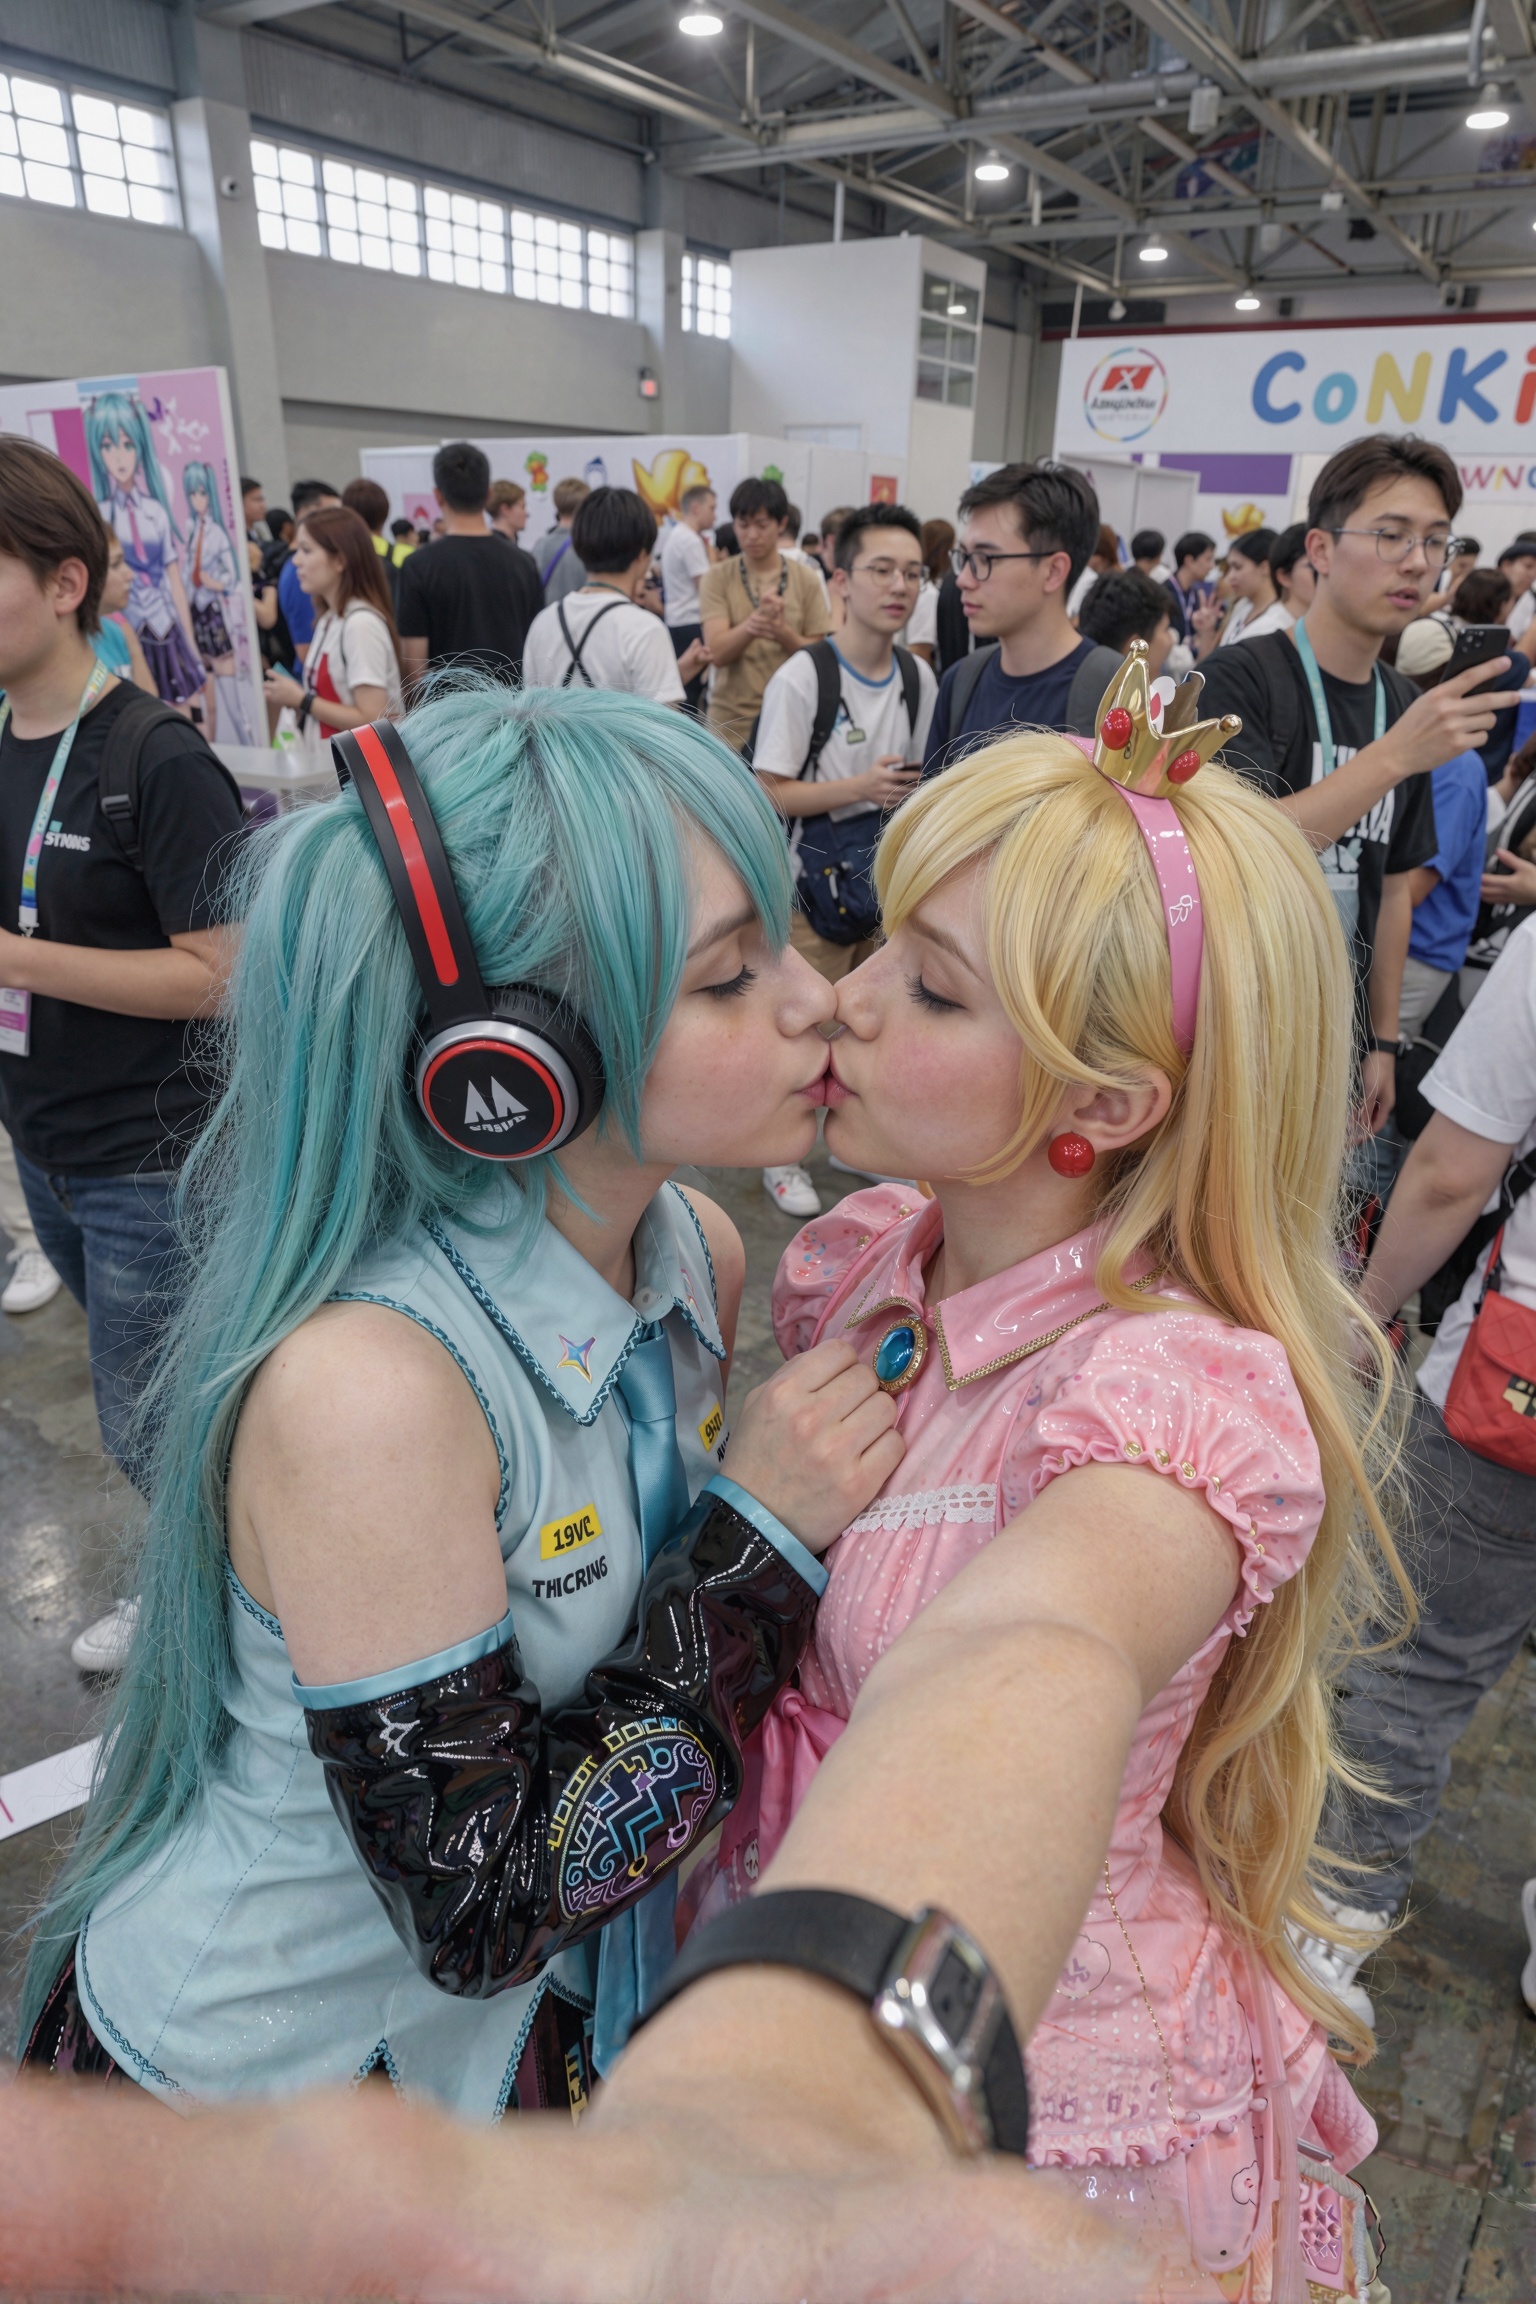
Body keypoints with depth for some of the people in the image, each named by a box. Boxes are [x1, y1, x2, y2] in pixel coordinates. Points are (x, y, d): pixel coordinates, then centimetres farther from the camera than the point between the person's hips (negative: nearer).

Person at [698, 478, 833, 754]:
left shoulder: (807, 580, 1)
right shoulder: (718, 578, -1)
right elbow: (717, 652, -12)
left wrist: (783, 633, -20)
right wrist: (754, 621, -32)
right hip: (732, 721, 0)